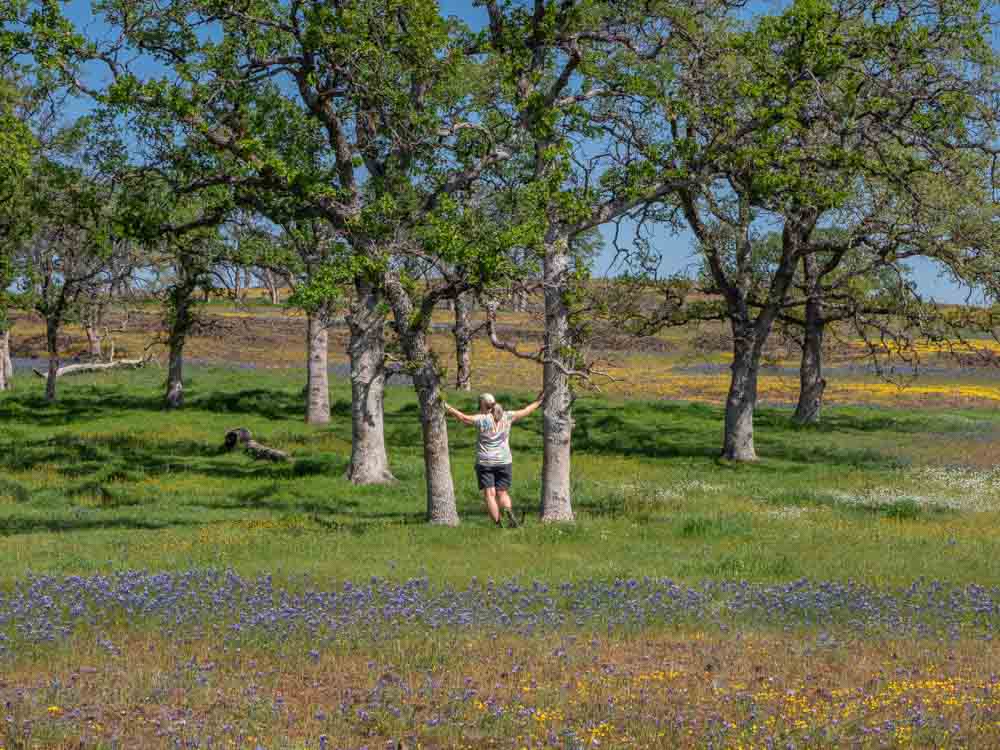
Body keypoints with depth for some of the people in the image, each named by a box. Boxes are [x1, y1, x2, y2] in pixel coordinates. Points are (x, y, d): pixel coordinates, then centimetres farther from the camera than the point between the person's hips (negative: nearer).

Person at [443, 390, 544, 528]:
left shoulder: (482, 419, -11)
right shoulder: (507, 417, 0)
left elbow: (463, 417, -10)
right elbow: (525, 412, 9)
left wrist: (446, 407, -3)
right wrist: (538, 401, 22)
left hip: (485, 462, -3)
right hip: (504, 461, 3)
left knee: (489, 494, -1)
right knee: (502, 493, 12)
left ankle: (498, 524, -12)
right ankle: (508, 511, -18)